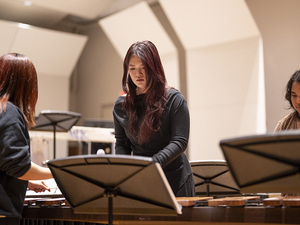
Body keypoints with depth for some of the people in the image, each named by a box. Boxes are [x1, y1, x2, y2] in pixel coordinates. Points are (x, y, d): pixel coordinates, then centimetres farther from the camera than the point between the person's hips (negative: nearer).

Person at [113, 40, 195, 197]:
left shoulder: (174, 99, -6)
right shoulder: (121, 105, 6)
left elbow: (180, 141, -12)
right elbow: (121, 144, 11)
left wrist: (152, 163, -25)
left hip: (175, 181, -3)